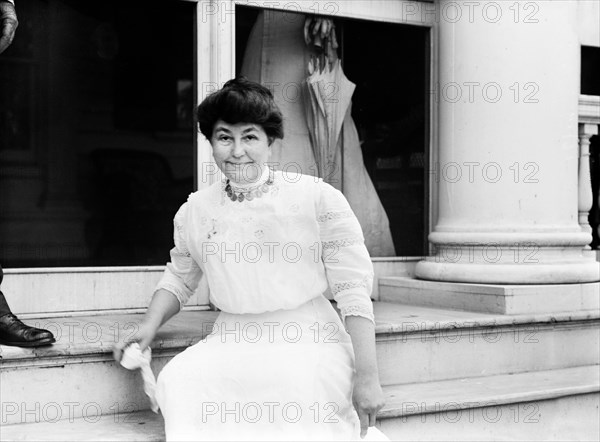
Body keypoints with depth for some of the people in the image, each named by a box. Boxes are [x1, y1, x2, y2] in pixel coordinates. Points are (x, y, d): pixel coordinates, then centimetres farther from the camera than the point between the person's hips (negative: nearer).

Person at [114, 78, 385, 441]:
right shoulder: (194, 210, 9)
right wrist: (150, 325, 6)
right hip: (232, 343, 3)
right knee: (178, 381, -26)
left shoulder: (319, 198, -4)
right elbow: (180, 277, 25)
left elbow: (353, 289, -7)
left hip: (309, 342, -3)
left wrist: (367, 377, -12)